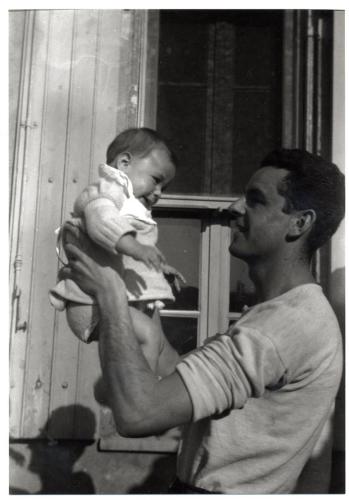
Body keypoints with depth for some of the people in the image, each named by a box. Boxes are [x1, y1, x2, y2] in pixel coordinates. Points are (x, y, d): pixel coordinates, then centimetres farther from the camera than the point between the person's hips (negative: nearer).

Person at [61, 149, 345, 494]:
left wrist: (109, 292, -19)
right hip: (195, 484, 9)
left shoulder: (291, 322, -25)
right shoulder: (288, 313, 8)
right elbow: (180, 379, 7)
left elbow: (137, 412, -29)